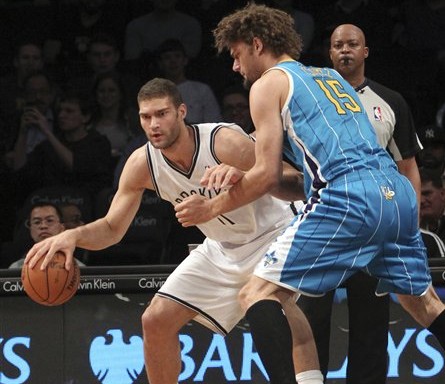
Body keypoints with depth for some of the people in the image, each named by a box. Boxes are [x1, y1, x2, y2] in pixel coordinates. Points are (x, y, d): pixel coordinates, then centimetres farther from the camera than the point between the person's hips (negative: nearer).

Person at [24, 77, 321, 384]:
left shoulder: (227, 143, -29)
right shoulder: (142, 164, -13)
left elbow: (294, 184, -26)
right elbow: (112, 228, -4)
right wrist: (73, 236, -27)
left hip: (271, 237, -6)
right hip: (222, 249, 6)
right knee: (156, 321, 2)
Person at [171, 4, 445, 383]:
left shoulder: (268, 84, 8)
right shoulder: (331, 77, 30)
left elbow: (268, 175, 1)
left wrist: (211, 208, 15)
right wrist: (241, 178, 23)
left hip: (348, 199, -7)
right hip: (397, 192, 7)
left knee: (259, 295, -4)